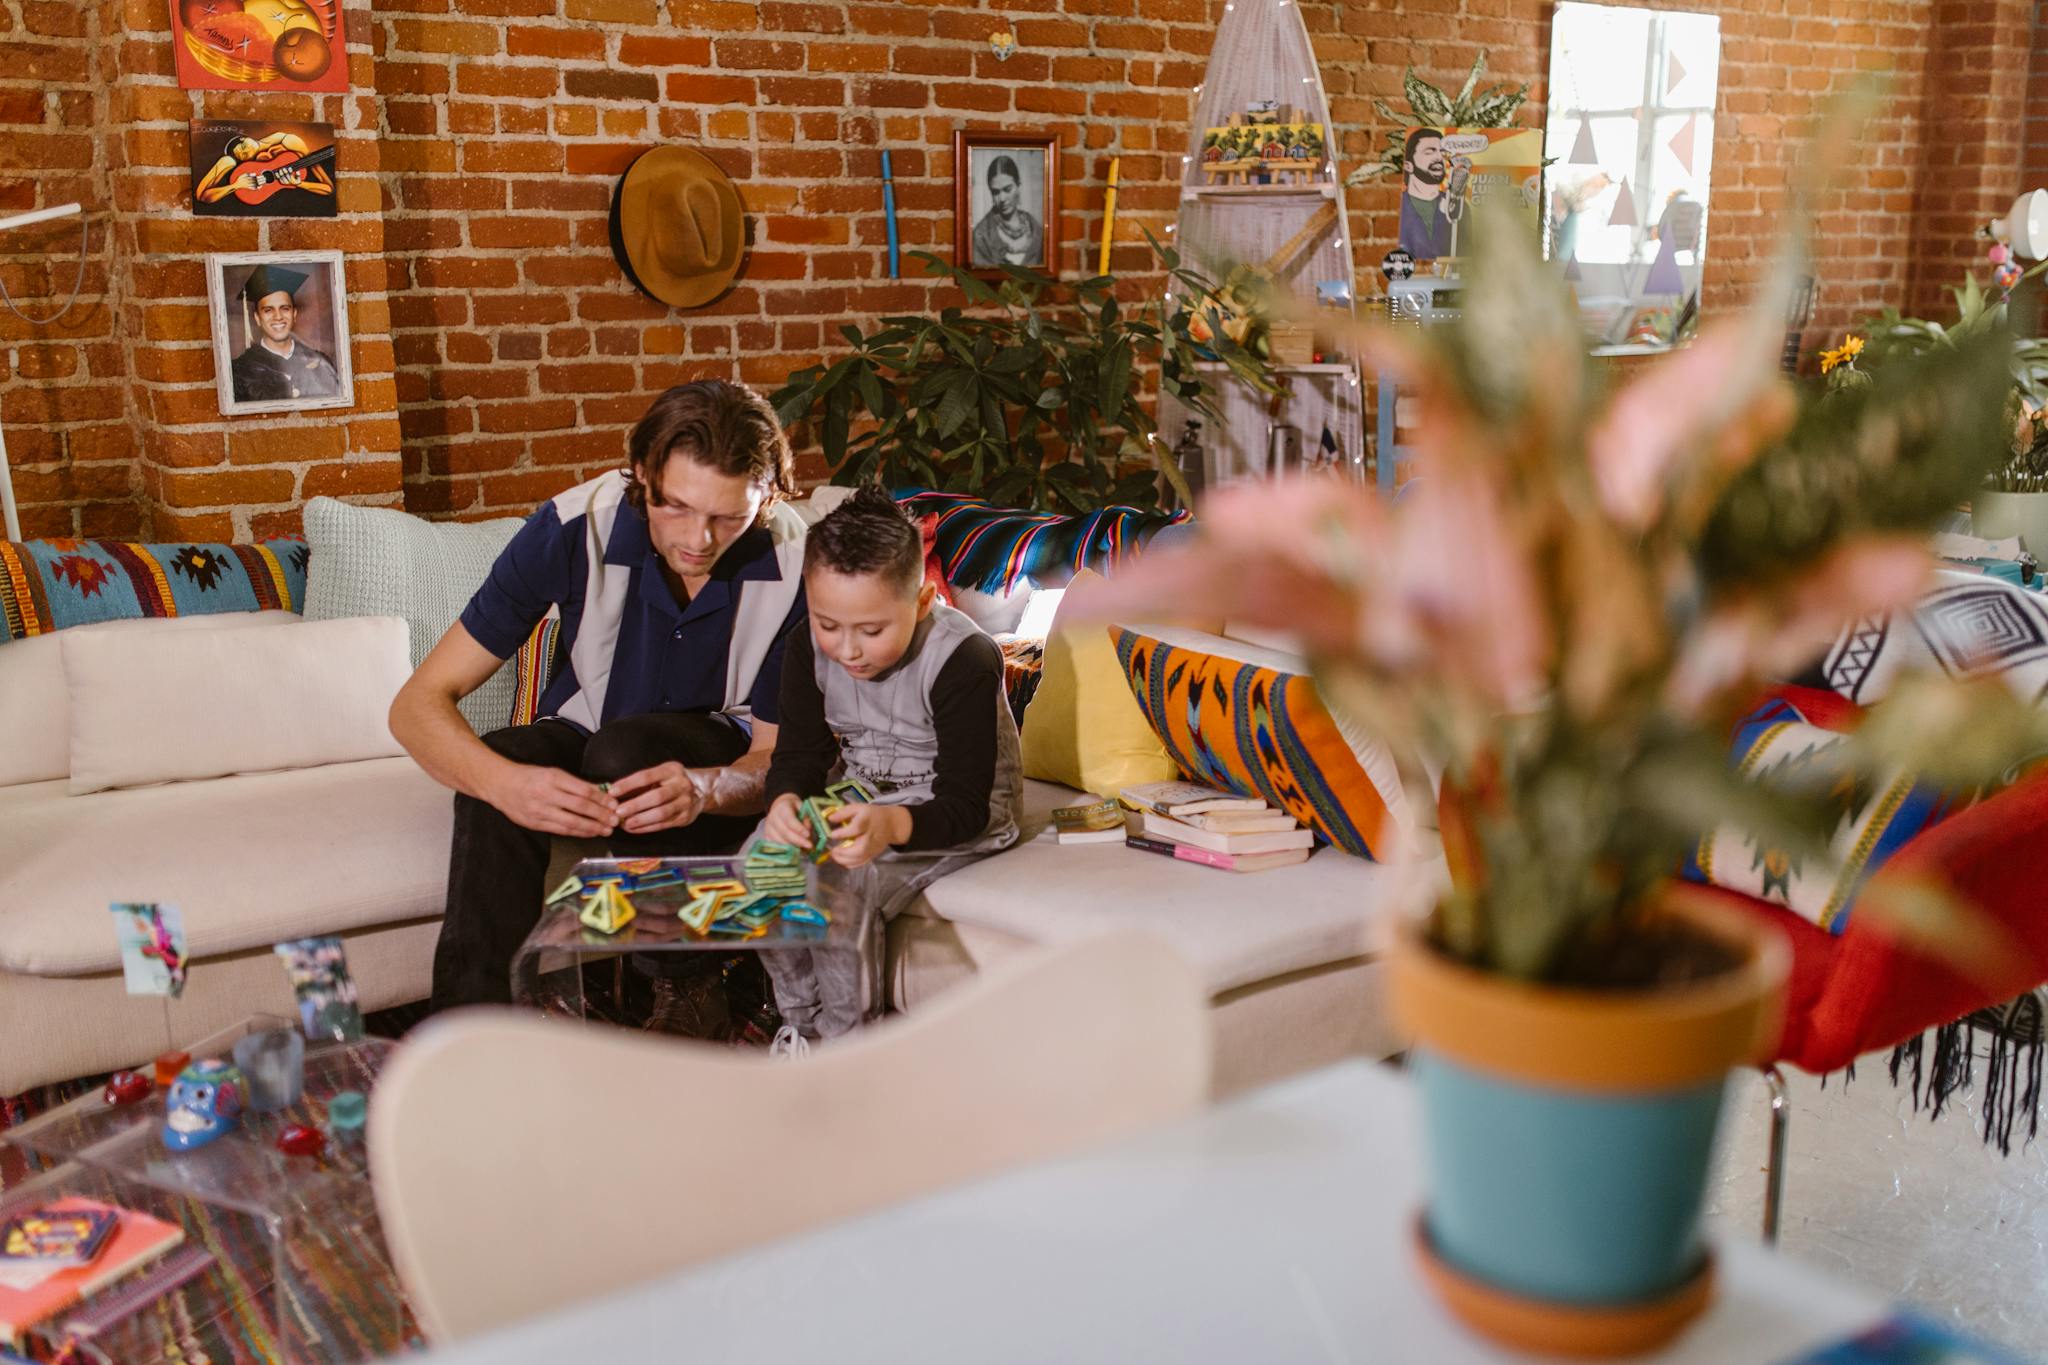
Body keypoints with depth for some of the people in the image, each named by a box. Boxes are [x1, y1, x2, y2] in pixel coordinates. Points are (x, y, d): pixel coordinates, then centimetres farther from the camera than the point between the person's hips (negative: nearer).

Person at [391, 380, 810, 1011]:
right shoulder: (575, 528, -24)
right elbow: (417, 705, -23)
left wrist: (703, 790, -43)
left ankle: (683, 1002, -22)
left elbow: (776, 758, -17)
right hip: (582, 739, 1)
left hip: (723, 756, -1)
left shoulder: (795, 564, -24)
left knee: (624, 749, -34)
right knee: (497, 761, -32)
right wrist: (505, 781, -46)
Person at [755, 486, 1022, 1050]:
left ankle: (842, 1041, -5)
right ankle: (800, 1020, 3)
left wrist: (891, 826, -48)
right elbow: (800, 754, -5)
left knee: (845, 887, -28)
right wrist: (786, 802, -31)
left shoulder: (965, 661, -26)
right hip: (857, 801, 6)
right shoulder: (808, 648, -8)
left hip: (959, 822, -6)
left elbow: (964, 804, -27)